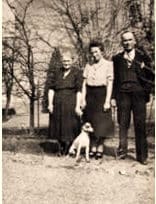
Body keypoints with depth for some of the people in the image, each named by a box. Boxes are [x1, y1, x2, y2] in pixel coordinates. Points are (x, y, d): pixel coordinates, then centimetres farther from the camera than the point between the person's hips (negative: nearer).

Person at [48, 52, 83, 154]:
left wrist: (78, 106, -14)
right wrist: (50, 103, 0)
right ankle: (63, 148, 25)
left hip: (71, 104, -4)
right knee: (58, 126, 10)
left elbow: (79, 91, -7)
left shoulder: (77, 72, -1)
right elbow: (51, 89, 9)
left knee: (70, 127, -1)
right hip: (57, 104, 5)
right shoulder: (57, 73, 12)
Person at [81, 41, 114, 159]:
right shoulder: (88, 65, 10)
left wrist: (107, 101, -12)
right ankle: (93, 147, 15)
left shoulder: (108, 64, -2)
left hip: (102, 93, -4)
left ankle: (100, 148, 10)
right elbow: (84, 83, 9)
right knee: (91, 121, 6)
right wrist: (83, 99, 1)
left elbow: (110, 83, -6)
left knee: (102, 122, -1)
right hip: (90, 95, 4)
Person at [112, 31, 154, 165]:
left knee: (140, 125, 0)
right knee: (123, 124, 2)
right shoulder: (117, 59, 14)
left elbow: (150, 77, 8)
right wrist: (113, 97, 6)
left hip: (138, 93, -1)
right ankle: (122, 150, 12)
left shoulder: (142, 57, 11)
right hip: (123, 94, 1)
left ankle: (142, 156, 7)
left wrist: (144, 68, -11)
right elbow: (114, 79, 11)